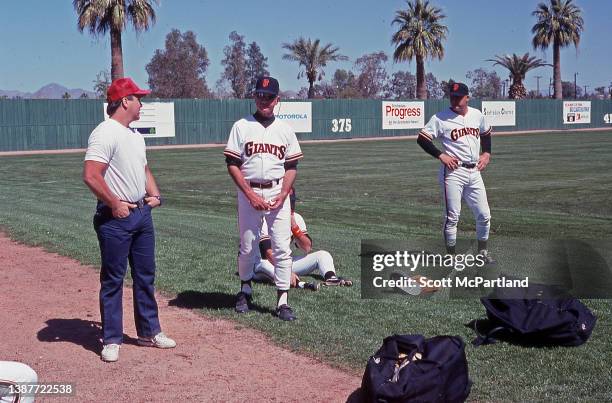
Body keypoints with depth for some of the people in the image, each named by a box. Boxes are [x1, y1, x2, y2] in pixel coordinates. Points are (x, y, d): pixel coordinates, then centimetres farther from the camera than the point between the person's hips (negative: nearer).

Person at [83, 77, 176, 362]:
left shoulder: (135, 135, 15)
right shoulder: (105, 133, -15)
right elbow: (91, 176, -23)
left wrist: (154, 194, 10)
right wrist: (114, 204, -18)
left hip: (142, 213, 9)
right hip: (115, 218, -9)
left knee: (146, 275, 15)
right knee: (113, 280, 1)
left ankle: (149, 331, 26)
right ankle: (111, 339, 10)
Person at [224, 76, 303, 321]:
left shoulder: (285, 130, 8)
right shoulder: (241, 127, 1)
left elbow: (292, 166, 8)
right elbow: (232, 164, -3)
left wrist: (283, 195, -8)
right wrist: (251, 195, -13)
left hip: (278, 193, 1)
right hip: (248, 193, -1)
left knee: (282, 248, -4)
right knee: (247, 247, 8)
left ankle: (283, 301, 0)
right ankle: (245, 289, 30)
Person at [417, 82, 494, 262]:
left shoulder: (477, 115, 9)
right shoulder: (440, 118, -7)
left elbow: (486, 134, 27)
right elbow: (422, 139, -7)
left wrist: (486, 153, 12)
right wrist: (441, 155, -14)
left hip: (474, 171, 5)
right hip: (453, 172, -5)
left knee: (484, 215, 8)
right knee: (452, 217, -2)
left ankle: (482, 251, 27)